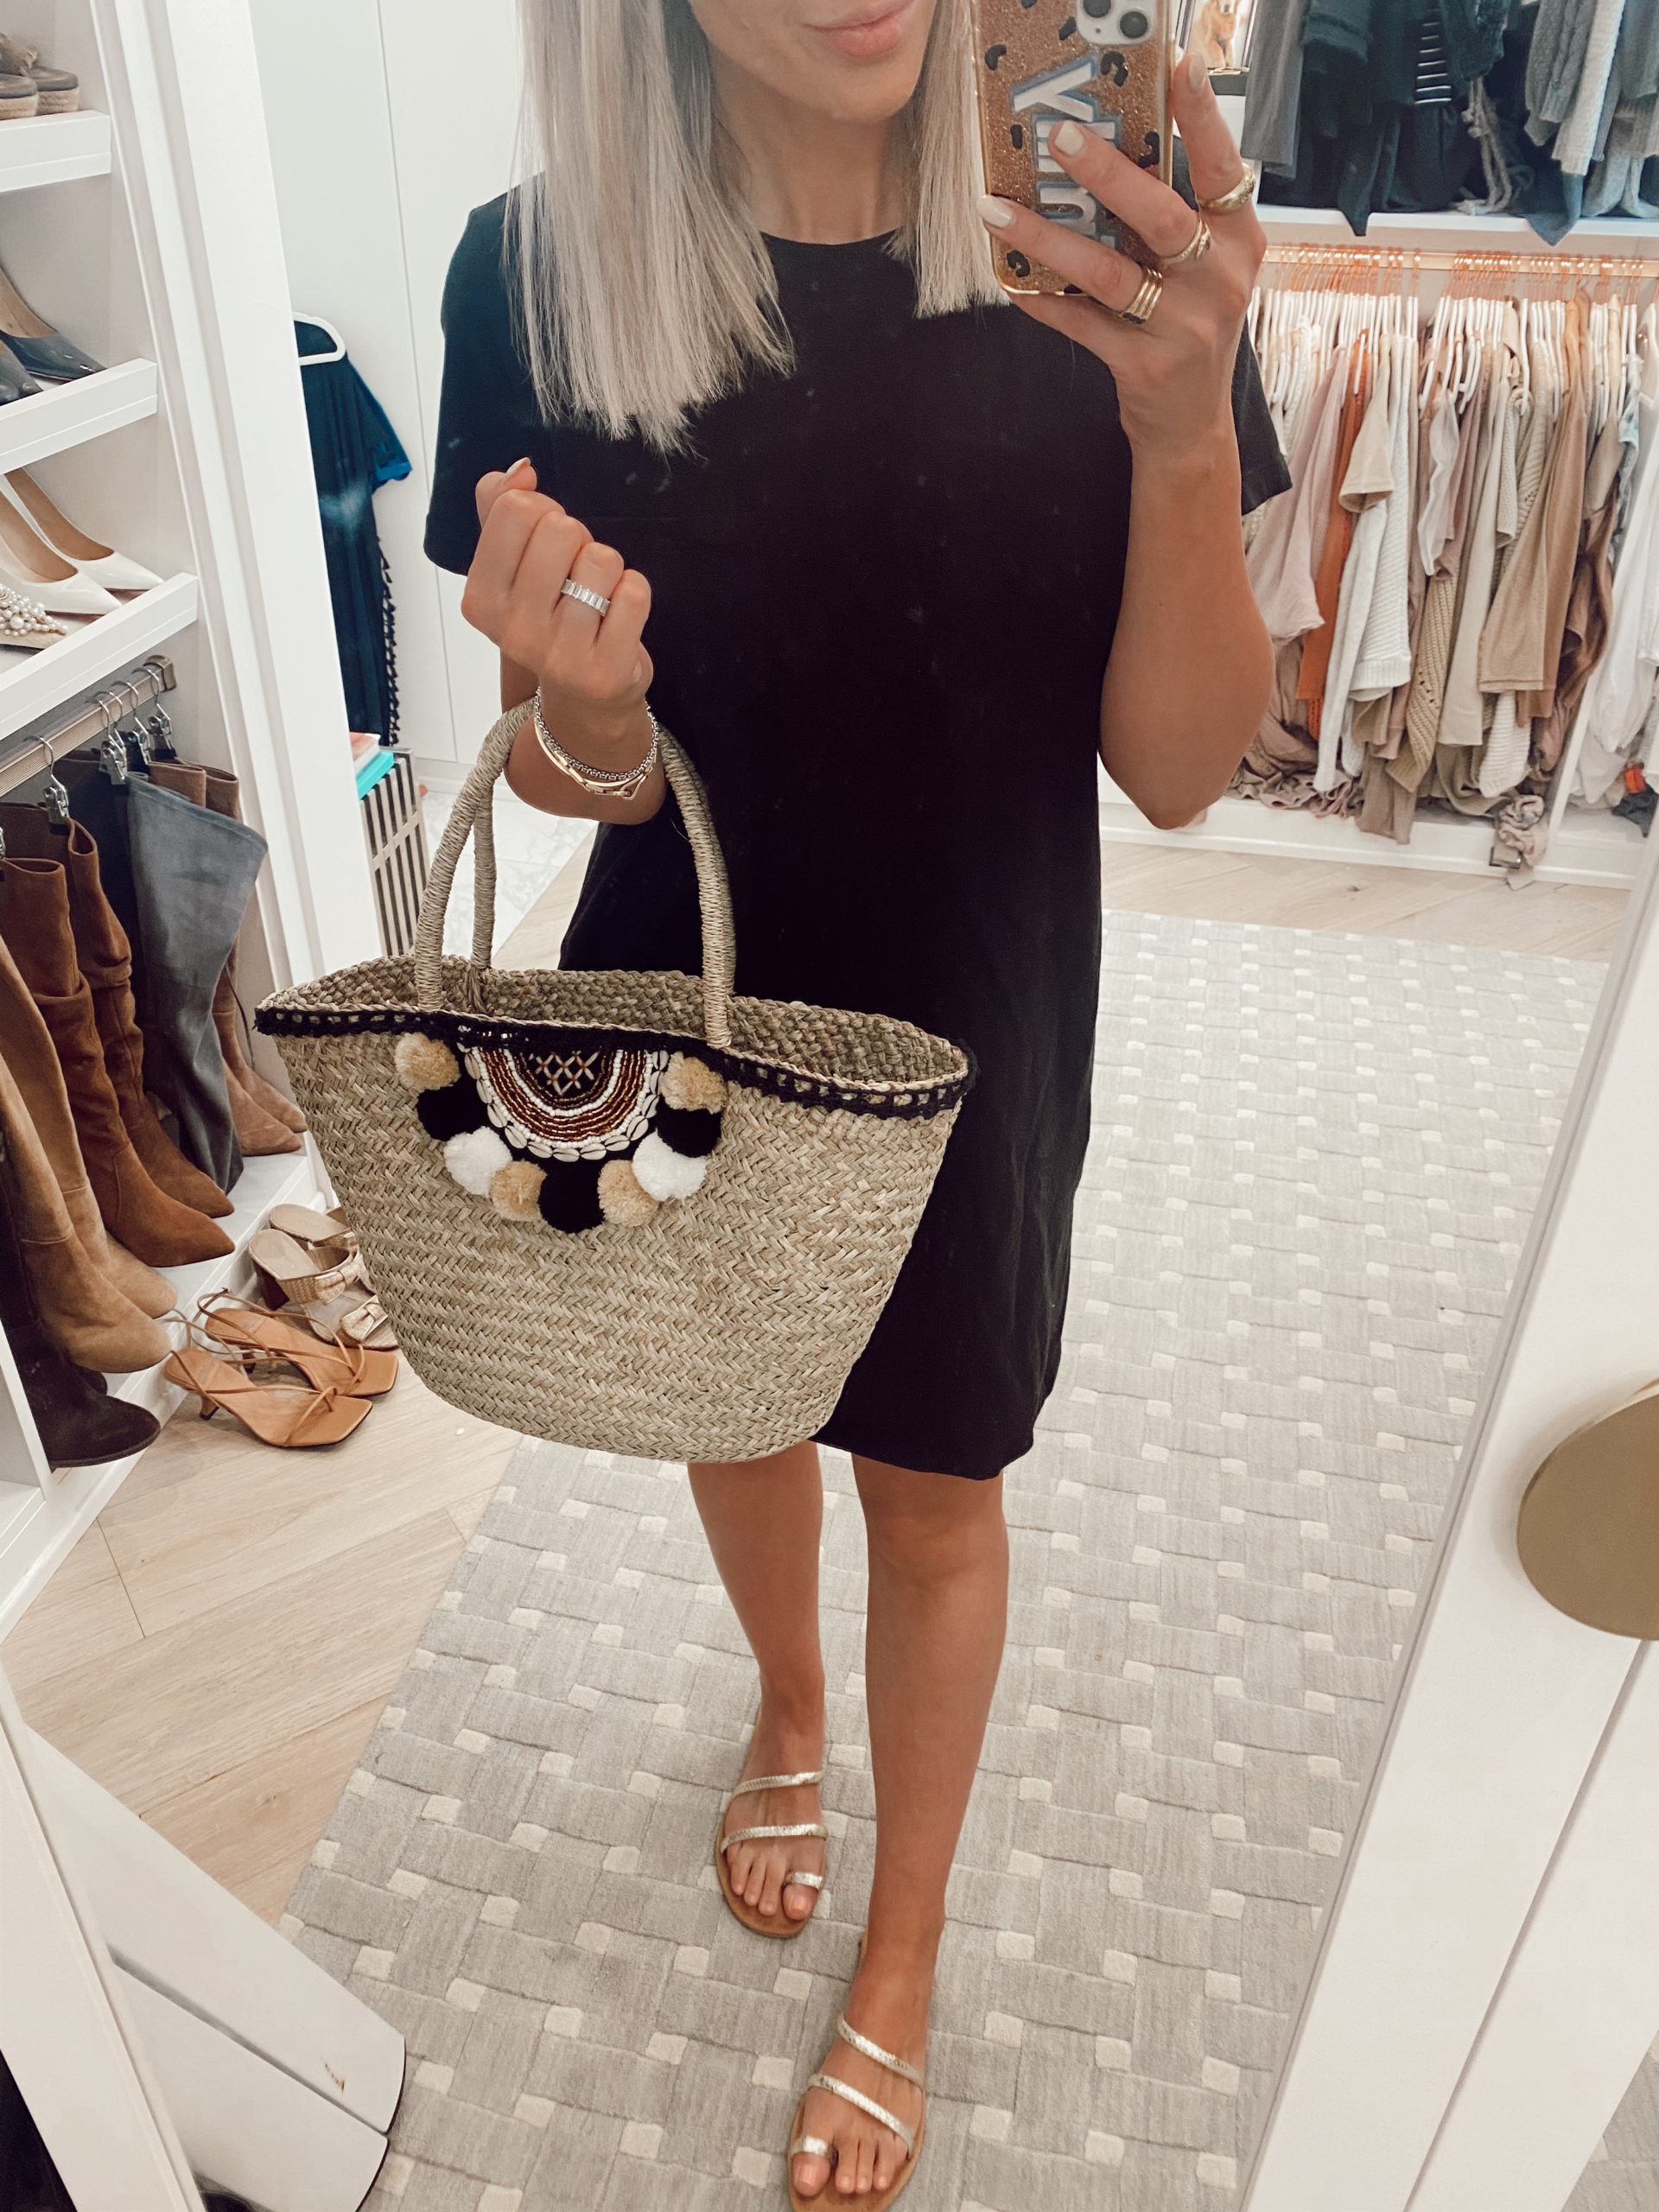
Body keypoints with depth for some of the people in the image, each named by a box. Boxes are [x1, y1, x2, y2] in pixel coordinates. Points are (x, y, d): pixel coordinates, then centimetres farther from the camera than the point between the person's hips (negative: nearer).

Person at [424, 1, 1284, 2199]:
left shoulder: (1094, 244, -13)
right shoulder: (540, 275, -12)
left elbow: (1177, 767, -14)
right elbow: (579, 776, -7)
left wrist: (1181, 420, -30)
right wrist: (584, 721, -31)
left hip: (968, 1041, 0)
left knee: (935, 1496, 15)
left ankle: (905, 1960, 45)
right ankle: (788, 1710, 61)